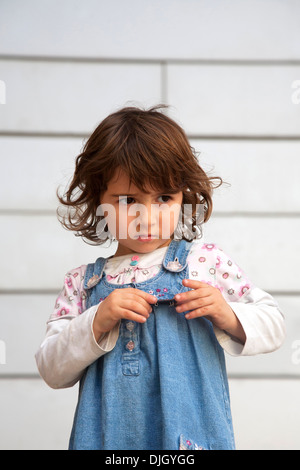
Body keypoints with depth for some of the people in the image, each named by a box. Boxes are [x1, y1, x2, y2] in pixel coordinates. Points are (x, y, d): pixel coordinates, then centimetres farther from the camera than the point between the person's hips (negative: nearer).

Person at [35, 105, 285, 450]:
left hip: (192, 434, -1)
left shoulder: (205, 261, -2)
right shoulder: (83, 283, 2)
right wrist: (97, 323, -17)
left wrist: (229, 317, -16)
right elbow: (52, 372, -2)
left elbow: (274, 325, 3)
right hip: (108, 437, 1)